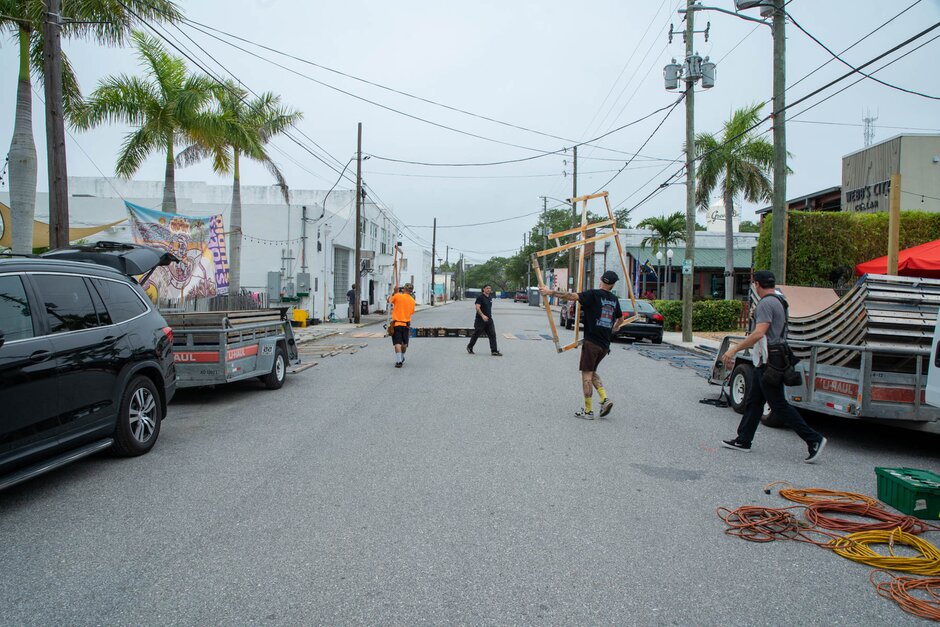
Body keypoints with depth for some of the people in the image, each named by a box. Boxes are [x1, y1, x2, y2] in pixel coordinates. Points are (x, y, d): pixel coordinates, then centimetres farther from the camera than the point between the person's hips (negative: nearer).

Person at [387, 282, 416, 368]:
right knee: (404, 344, 17)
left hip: (397, 323, -4)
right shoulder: (412, 301, 3)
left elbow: (389, 300, 10)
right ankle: (402, 358, 36)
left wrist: (394, 293, 22)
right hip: (406, 324, 4)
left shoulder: (397, 296, -7)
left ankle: (399, 361, -15)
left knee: (397, 343, -6)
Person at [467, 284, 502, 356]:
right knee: (476, 334, 5)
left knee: (492, 335, -4)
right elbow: (477, 307, -21)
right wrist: (482, 315, -32)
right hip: (480, 320, -6)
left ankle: (494, 351, -6)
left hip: (489, 320, 6)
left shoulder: (490, 298, 14)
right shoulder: (480, 297, -10)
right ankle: (469, 347, 26)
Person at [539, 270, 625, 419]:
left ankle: (588, 411, 3)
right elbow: (620, 319, 28)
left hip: (592, 341, -6)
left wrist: (550, 292, -12)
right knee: (592, 372, 20)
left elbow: (571, 296, -17)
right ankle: (605, 399, 4)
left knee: (586, 374, 1)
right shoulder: (614, 300, 12)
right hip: (605, 344, 6)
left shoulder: (593, 294, -8)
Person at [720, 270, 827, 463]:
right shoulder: (778, 301, 15)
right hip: (766, 362, 10)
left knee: (779, 405, -5)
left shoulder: (766, 303, -17)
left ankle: (814, 439, -2)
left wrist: (733, 349, -28)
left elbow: (759, 333, -29)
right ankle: (743, 440, 20)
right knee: (753, 401, 14)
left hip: (769, 361, -10)